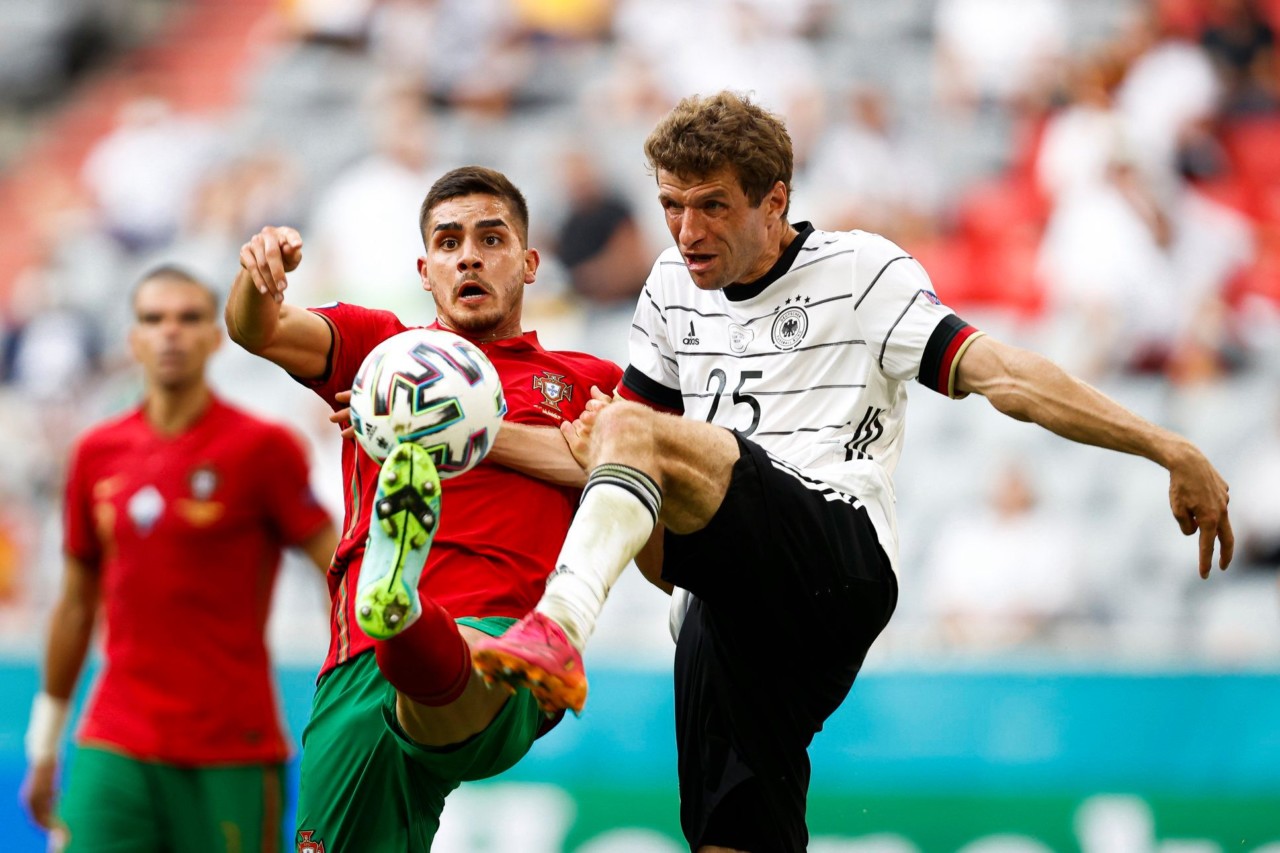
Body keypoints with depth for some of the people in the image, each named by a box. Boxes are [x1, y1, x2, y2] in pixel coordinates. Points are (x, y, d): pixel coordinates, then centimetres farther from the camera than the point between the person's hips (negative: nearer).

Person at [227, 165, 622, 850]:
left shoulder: (587, 381, 25)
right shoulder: (377, 346, 26)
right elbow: (260, 331, 7)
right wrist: (261, 274, -16)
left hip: (499, 639, -3)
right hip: (361, 662, 3)